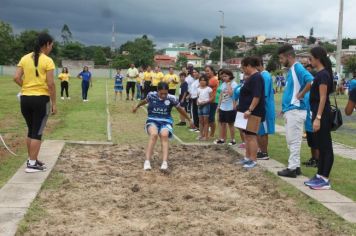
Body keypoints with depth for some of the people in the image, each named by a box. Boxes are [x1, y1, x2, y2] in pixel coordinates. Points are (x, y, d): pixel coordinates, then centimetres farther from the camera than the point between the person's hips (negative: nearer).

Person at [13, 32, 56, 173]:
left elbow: (16, 78, -1)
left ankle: (31, 160, 25)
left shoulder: (24, 58, 6)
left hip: (25, 99, 5)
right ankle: (32, 164, 3)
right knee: (37, 132, 2)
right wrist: (54, 103, -6)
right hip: (41, 99, -5)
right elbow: (51, 84, -12)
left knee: (31, 131, 17)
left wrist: (26, 86, 11)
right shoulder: (47, 61, -9)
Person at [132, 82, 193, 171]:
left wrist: (189, 120, 19)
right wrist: (137, 106, 38)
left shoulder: (172, 99, -7)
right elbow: (145, 101, 20)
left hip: (166, 121, 0)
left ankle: (165, 163, -41)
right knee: (154, 134, -33)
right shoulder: (151, 95, -4)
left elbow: (180, 109, 9)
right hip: (152, 120, 0)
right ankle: (147, 161, -33)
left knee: (164, 135, -33)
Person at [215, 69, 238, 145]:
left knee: (230, 124, 2)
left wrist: (228, 84, -18)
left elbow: (231, 93, -27)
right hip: (222, 107, 7)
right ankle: (222, 139, 23)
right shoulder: (223, 84, 10)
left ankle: (232, 140, 13)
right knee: (222, 123, 13)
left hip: (230, 108, -7)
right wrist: (219, 105, 14)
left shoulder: (233, 84, -12)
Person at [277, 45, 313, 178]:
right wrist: (284, 108, 17)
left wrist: (300, 95, -19)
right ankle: (295, 166, 20)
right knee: (291, 141, 14)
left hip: (295, 110, -10)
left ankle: (292, 168, 1)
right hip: (290, 110, 10)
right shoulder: (291, 70, 16)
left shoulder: (298, 68, -14)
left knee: (294, 141, -4)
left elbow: (311, 81, -30)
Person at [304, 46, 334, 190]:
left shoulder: (323, 74, -15)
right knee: (321, 146, 13)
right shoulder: (320, 74, 14)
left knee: (326, 147, -5)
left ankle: (325, 180, 0)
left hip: (322, 116, -10)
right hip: (318, 114, 10)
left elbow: (323, 98, -20)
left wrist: (318, 118, -23)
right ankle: (319, 176, 21)